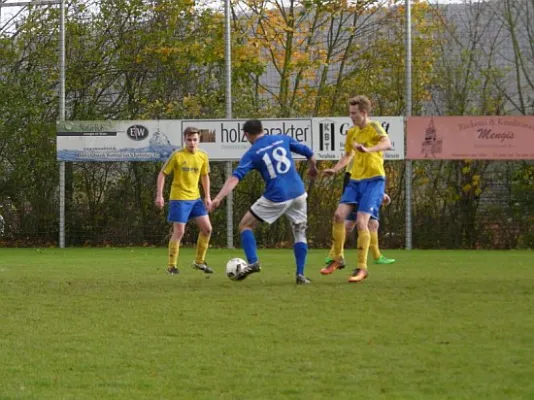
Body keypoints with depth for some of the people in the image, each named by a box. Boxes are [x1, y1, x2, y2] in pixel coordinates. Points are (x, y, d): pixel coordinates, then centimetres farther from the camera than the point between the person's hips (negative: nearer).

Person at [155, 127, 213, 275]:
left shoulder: (203, 156, 2)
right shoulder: (177, 156, -12)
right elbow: (162, 174, -8)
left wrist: (207, 196, 10)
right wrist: (159, 195, -13)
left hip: (195, 198, 6)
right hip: (179, 198, -6)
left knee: (207, 228, 2)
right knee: (179, 231, -8)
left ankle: (199, 262, 16)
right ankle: (172, 266, 2)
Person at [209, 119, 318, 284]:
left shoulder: (252, 153, 0)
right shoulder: (283, 139, 9)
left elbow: (235, 177, -12)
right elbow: (308, 153, 15)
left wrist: (218, 198, -19)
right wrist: (313, 168, 36)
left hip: (276, 198, -3)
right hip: (298, 194, 3)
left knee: (245, 225, 12)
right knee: (300, 233, 19)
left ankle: (253, 262, -6)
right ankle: (300, 275, 6)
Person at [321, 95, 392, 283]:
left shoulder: (374, 127, -9)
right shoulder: (352, 133, 14)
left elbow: (387, 144, -30)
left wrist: (368, 149, -48)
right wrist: (335, 169, 12)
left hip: (373, 179, -7)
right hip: (355, 179, 7)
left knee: (361, 221, -15)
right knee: (339, 214, -7)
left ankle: (362, 268, -7)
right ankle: (338, 259, 8)